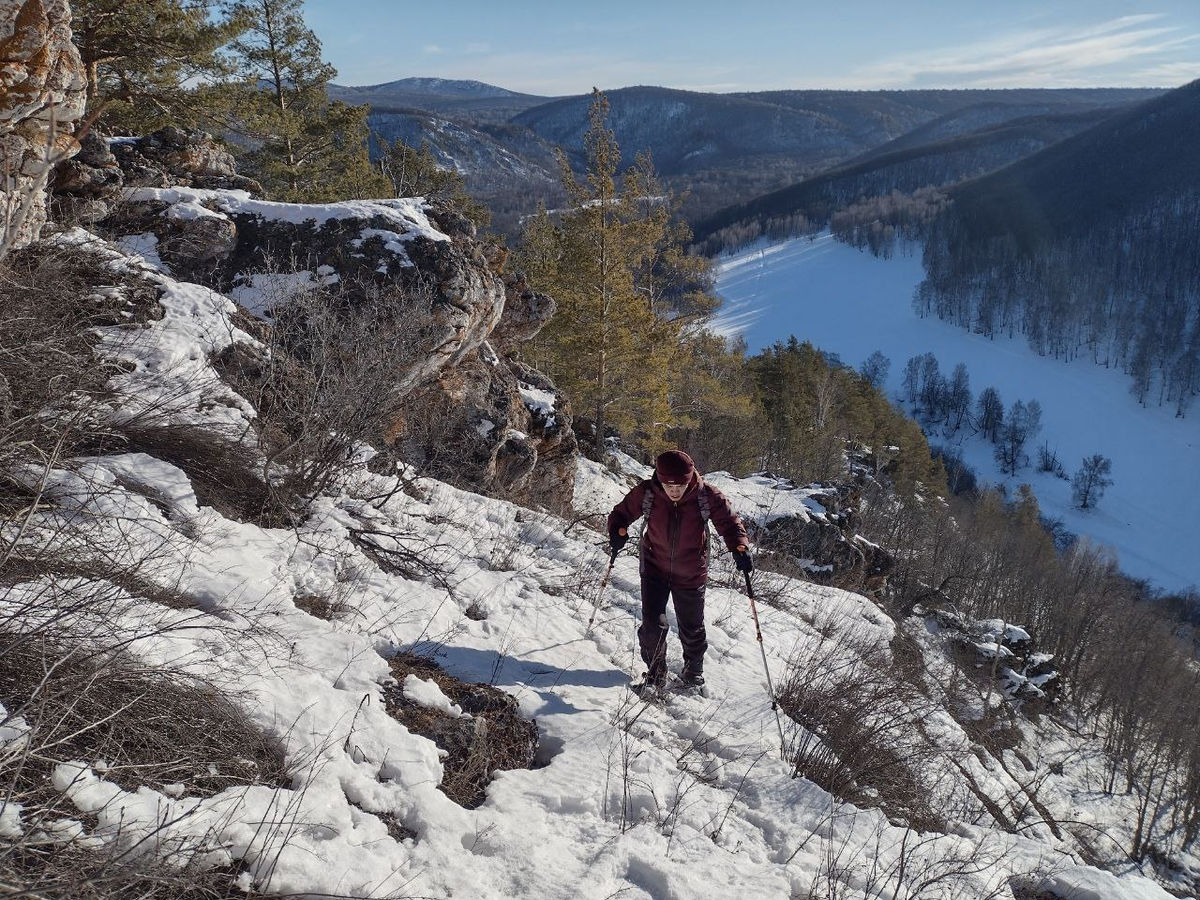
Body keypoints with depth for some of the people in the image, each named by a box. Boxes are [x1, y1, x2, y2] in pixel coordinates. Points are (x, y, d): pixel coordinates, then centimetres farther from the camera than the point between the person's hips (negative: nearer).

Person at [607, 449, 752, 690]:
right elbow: (621, 513, -3)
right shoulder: (646, 493, -17)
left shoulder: (708, 496, -19)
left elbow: (730, 522, -8)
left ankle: (693, 672, 41)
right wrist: (618, 532, -24)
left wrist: (739, 548, -26)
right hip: (655, 570, 0)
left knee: (692, 629, 14)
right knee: (653, 626, -8)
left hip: (691, 575, 0)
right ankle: (655, 672, 19)